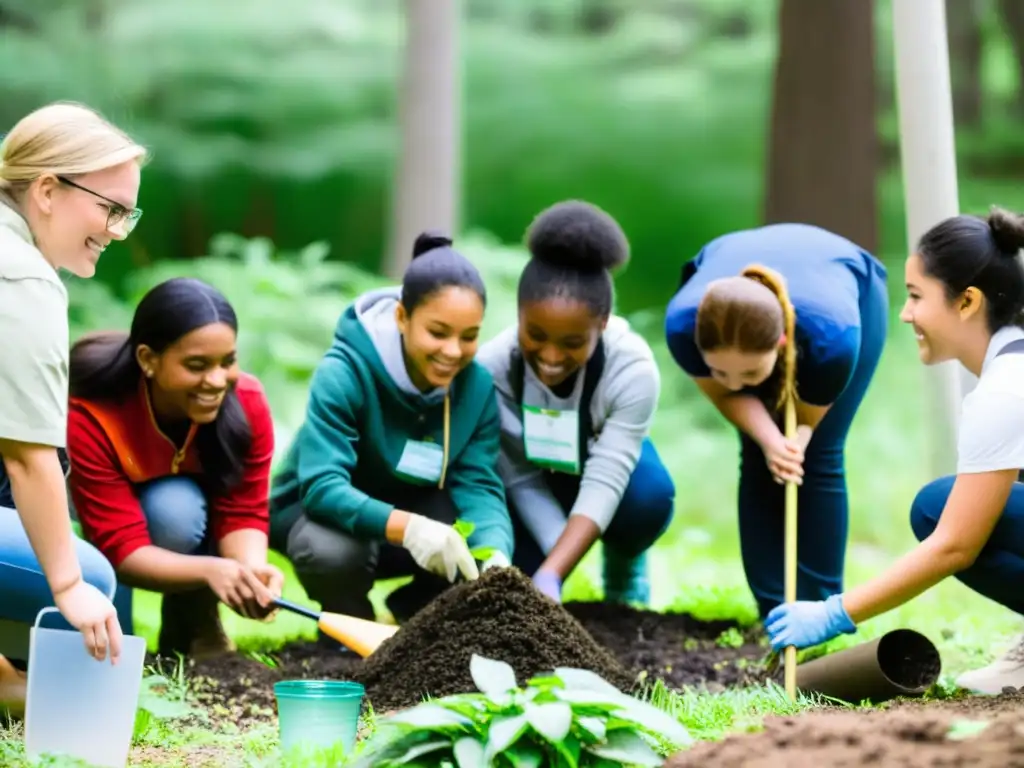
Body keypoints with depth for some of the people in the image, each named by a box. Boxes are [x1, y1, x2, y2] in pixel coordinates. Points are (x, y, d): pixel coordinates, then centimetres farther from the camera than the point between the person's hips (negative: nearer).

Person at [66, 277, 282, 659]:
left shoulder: (247, 403, -28)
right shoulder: (89, 416, -36)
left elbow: (243, 514, -22)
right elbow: (121, 548, -38)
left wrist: (253, 569, -46)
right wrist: (211, 570, -56)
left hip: (193, 507, 2)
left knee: (174, 510, -33)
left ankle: (196, 634, -7)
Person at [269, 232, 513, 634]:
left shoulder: (477, 385, -15)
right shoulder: (344, 373, -30)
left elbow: (479, 485, -18)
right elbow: (322, 487, -38)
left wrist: (496, 554, -42)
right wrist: (407, 527, -55)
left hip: (413, 508, 4)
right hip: (324, 510, -4)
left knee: (484, 551, -24)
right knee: (335, 551, -38)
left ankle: (412, 613, 10)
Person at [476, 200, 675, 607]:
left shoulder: (633, 369, -34)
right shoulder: (494, 366, -32)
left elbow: (603, 484, -38)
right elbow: (522, 480, -25)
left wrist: (549, 576, -49)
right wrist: (560, 559, -39)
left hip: (602, 461, -1)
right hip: (538, 478, 1)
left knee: (648, 497, -35)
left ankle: (624, 569, 1)